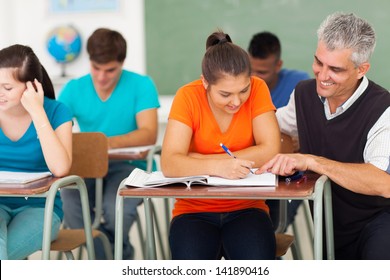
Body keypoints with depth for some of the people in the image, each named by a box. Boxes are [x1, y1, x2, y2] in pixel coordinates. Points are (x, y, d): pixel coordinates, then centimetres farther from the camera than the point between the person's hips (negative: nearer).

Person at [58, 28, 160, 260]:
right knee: (68, 204, -31)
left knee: (116, 208, -35)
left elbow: (149, 134, -14)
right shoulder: (74, 89, 7)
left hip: (129, 165, -3)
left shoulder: (141, 85, -2)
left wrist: (110, 142, -32)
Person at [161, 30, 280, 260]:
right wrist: (217, 167, -36)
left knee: (258, 259, -30)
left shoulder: (257, 89, -6)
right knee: (191, 258, -30)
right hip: (194, 210, 0)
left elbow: (270, 152, -15)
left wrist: (200, 160, -17)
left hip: (246, 208, 0)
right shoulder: (188, 97, -9)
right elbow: (169, 164, -18)